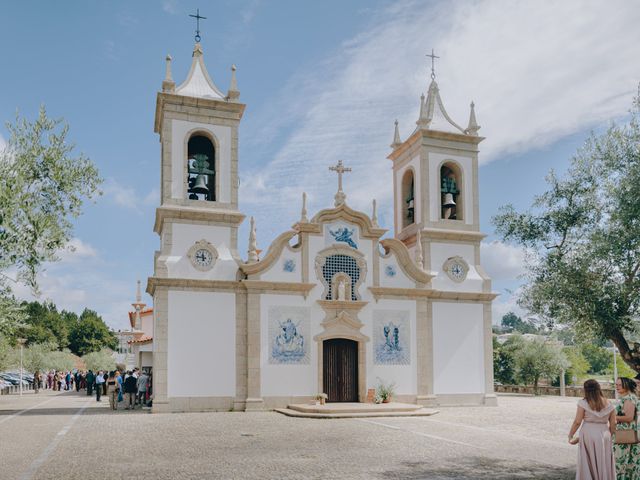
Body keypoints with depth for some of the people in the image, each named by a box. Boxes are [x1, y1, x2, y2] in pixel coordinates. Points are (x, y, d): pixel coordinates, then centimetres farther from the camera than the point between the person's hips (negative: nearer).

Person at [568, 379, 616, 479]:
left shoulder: (583, 403, -8)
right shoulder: (609, 404, 3)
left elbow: (577, 422, -10)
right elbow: (613, 425, 5)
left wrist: (570, 436, 2)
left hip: (588, 434, -3)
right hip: (604, 436, 3)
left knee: (588, 465, 6)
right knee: (604, 465, 13)